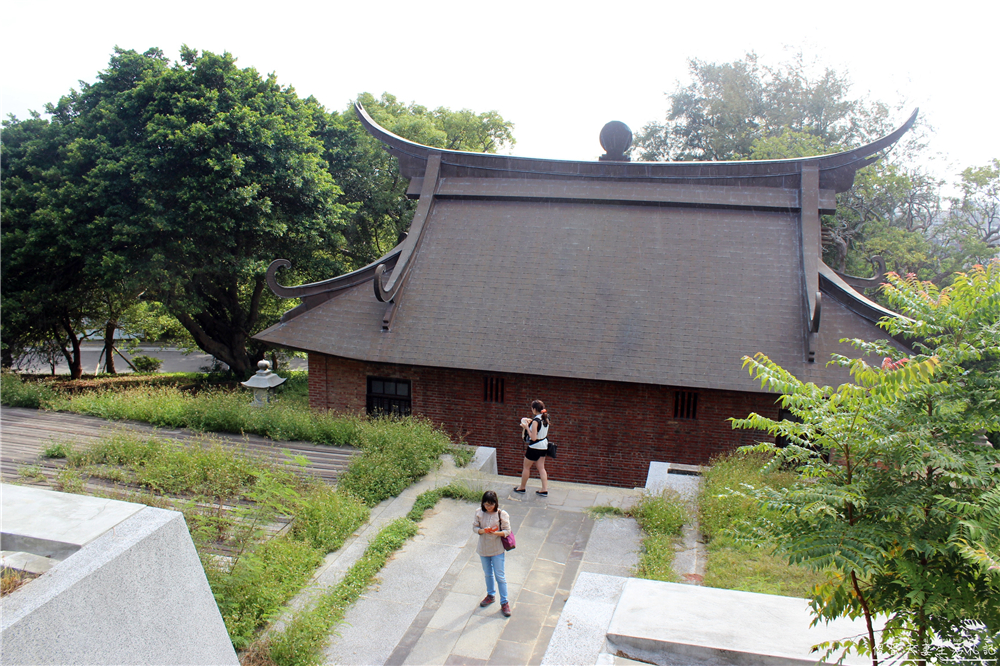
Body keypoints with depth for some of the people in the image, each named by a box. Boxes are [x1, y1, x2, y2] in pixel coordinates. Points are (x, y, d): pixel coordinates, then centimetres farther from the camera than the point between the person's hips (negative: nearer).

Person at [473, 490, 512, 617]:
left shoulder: (502, 514, -15)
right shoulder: (479, 513, -7)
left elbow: (507, 531, -12)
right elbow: (475, 527, -2)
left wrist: (496, 533, -30)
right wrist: (482, 531, -23)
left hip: (497, 549, -3)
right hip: (483, 548, 3)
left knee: (500, 576, 2)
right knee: (488, 574, 21)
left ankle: (504, 602, 15)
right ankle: (491, 595, 42)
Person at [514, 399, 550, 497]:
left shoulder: (536, 421, -24)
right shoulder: (545, 419, 0)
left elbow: (533, 438, -24)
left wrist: (526, 427, -17)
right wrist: (531, 422, 10)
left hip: (535, 447, -8)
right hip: (544, 446, 8)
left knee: (526, 467, 10)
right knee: (541, 467, 12)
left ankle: (522, 487, 24)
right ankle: (545, 489, 8)